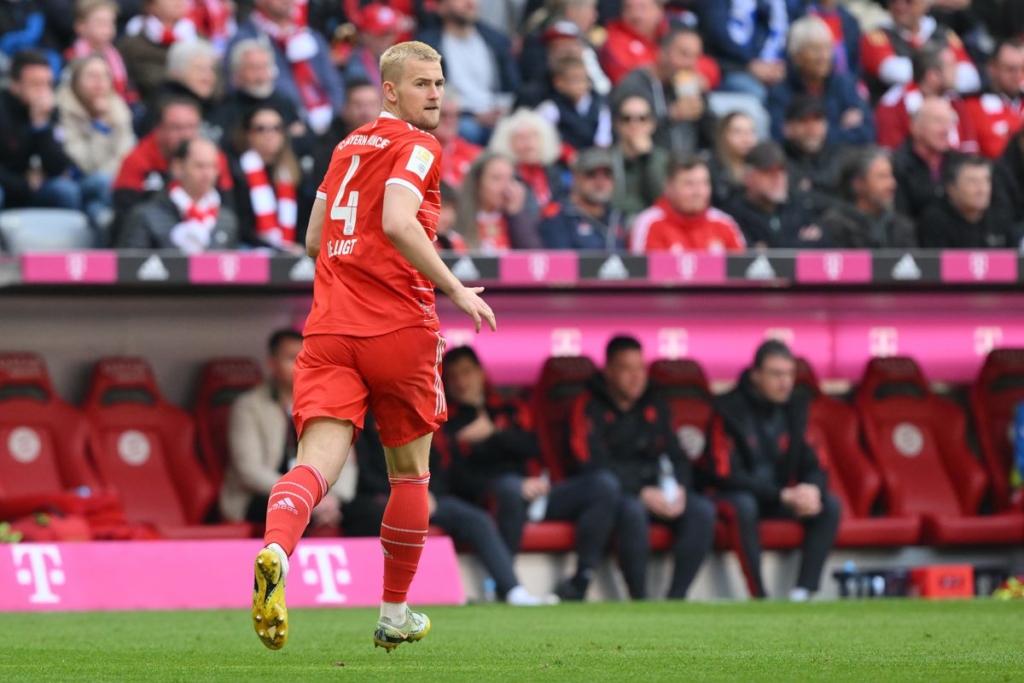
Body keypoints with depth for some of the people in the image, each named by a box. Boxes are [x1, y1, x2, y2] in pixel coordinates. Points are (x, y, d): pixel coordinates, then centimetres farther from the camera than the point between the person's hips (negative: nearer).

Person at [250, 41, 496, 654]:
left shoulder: (348, 147, 19)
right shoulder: (417, 148, -3)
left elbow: (313, 240, 24)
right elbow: (398, 222, -20)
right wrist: (455, 290, -16)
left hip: (329, 328, 5)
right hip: (399, 328, -5)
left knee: (317, 464, -12)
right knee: (410, 470, 15)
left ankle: (275, 551, -43)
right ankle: (396, 614, 25)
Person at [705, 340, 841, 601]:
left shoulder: (795, 408, 3)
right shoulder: (730, 410, -15)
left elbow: (813, 466, 4)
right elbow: (725, 474, -20)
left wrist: (812, 489, -23)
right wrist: (783, 495, -27)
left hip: (783, 497, 6)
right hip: (735, 494, -6)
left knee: (830, 505, -17)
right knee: (744, 506, -39)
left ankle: (804, 591, -24)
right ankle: (759, 597, -36)